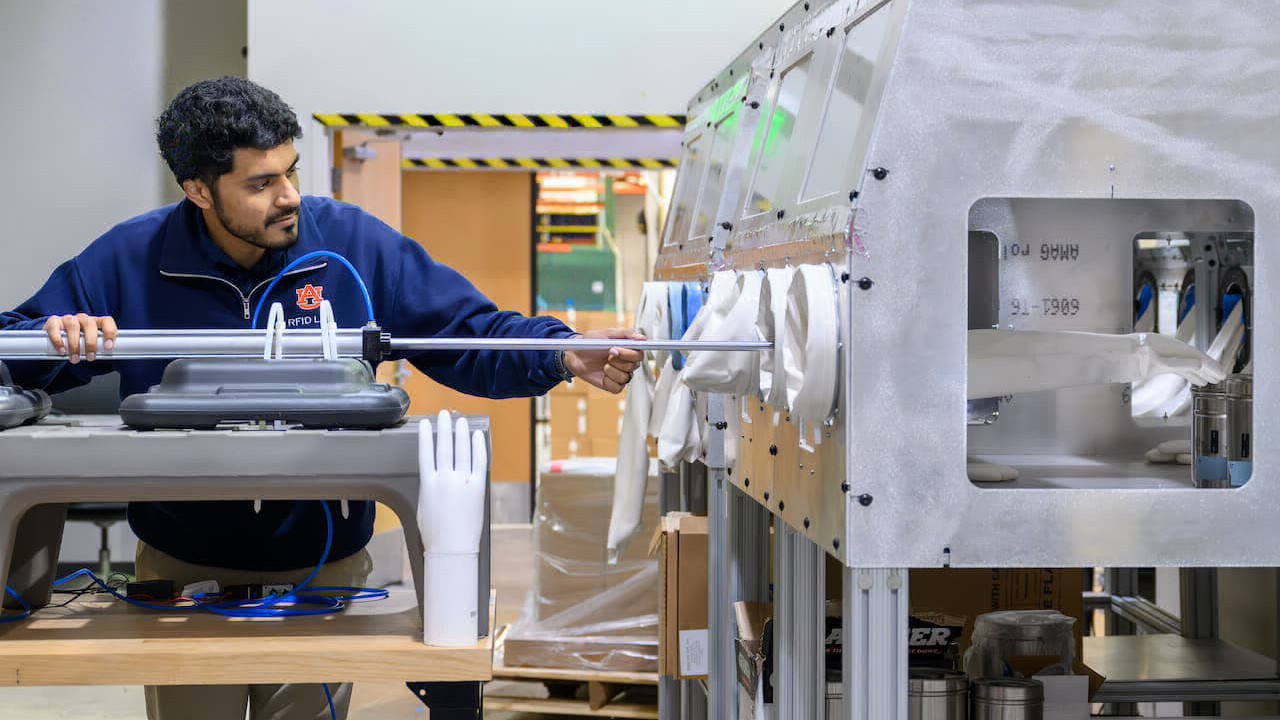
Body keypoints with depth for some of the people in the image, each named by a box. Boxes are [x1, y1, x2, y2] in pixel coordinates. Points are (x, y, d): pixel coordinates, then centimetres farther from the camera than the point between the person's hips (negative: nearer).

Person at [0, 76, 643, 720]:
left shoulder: (356, 244, -7)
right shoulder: (129, 259, -8)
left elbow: (469, 335, -7)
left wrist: (564, 356, -23)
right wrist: (57, 341, -26)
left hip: (321, 566, 0)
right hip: (181, 566, 0)